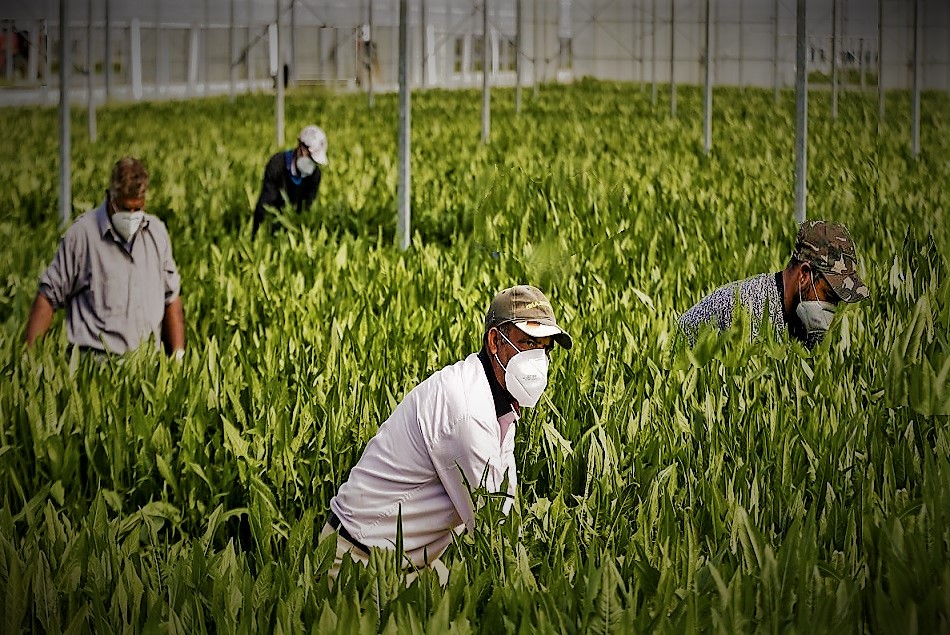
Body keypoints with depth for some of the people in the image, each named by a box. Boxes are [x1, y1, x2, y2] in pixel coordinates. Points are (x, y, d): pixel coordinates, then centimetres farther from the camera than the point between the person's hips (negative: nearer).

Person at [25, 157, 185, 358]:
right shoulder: (82, 233, -2)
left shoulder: (157, 233, 13)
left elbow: (171, 298, 21)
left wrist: (178, 355, 13)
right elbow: (48, 296, 2)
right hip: (95, 362, -4)